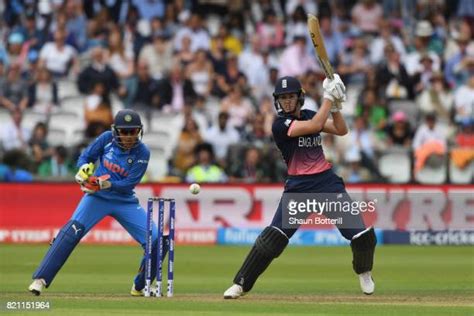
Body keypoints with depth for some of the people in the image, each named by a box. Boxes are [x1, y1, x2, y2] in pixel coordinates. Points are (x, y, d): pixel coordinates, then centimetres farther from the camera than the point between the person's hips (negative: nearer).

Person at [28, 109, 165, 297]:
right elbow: (85, 157, 4)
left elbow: (129, 184, -17)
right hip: (97, 197, -1)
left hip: (125, 202, 1)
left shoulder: (142, 153, -10)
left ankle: (140, 287, 13)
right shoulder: (107, 139, -6)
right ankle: (40, 280, -25)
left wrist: (105, 184, -33)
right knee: (72, 231, -25)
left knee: (157, 241, -10)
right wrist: (84, 168, -20)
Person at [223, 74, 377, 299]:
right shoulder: (280, 125, -9)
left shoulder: (308, 115, 11)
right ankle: (241, 284, -7)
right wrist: (329, 97, -15)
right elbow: (315, 125, -20)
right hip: (298, 186, -4)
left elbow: (341, 130, 10)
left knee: (362, 234, -5)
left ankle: (364, 273, 24)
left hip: (327, 181, 4)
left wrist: (336, 104, -3)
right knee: (273, 237, -15)